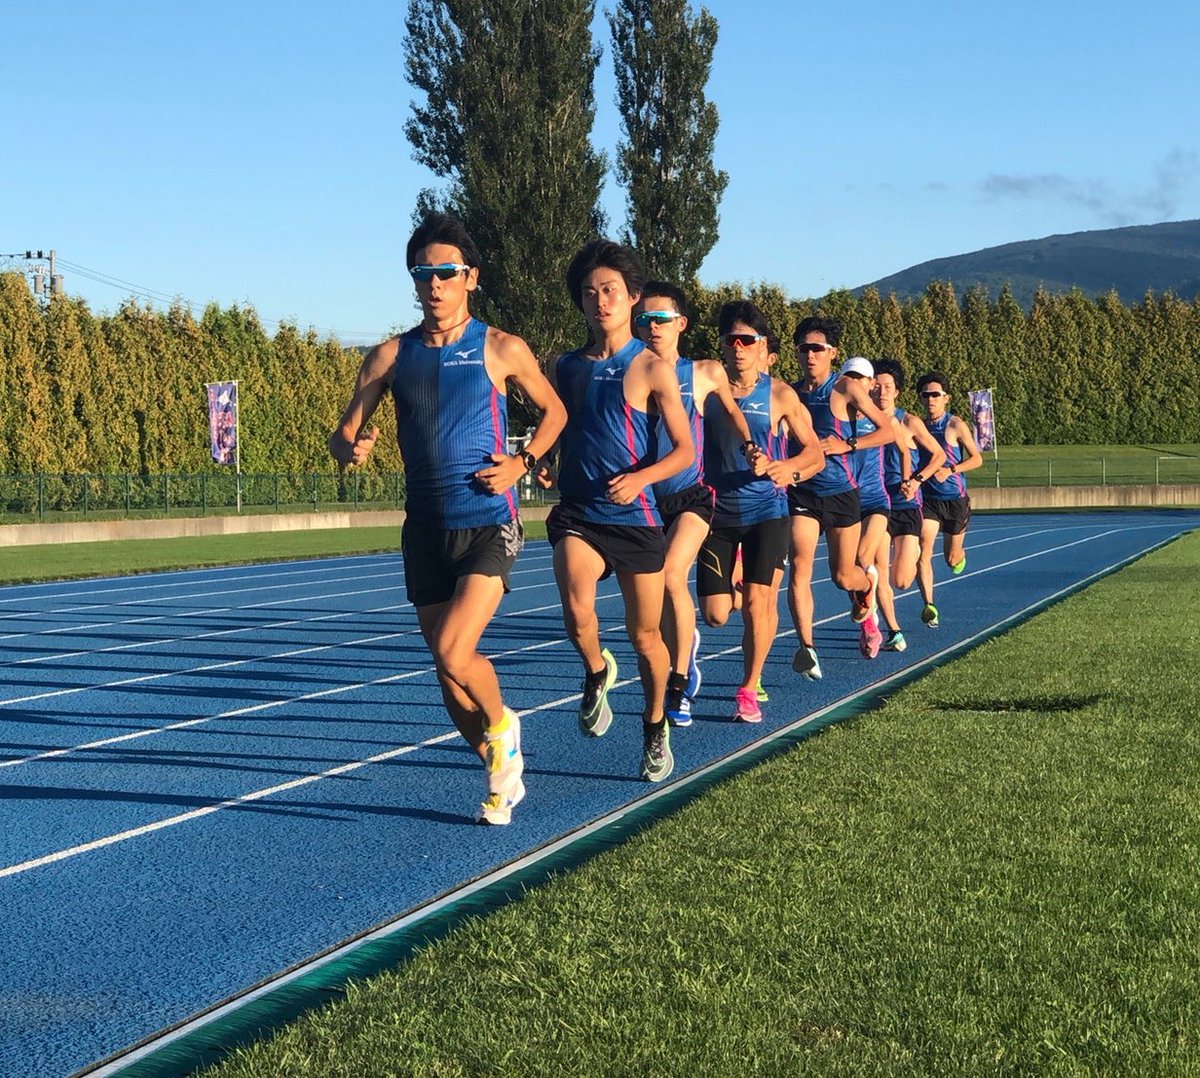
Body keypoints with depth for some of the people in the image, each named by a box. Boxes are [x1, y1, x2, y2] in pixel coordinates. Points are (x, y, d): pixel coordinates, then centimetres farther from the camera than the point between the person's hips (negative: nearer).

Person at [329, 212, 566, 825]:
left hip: (487, 524, -4)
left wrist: (523, 462, -4)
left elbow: (554, 411, 12)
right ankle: (502, 774, 27)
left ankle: (502, 724, 12)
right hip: (425, 527, 4)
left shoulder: (501, 350, -2)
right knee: (448, 666, 7)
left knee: (453, 655, -20)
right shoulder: (391, 356, 6)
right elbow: (344, 434, 7)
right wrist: (351, 447, -16)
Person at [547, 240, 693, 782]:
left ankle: (655, 726, 33)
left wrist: (641, 477, -22)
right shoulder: (567, 366, 7)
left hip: (635, 517, -2)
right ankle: (596, 672, 5)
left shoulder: (653, 369, -5)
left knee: (645, 636, 8)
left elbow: (685, 450, -5)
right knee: (576, 606, -26)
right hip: (577, 515, 2)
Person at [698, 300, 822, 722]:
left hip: (766, 510, -1)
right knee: (714, 615, 1)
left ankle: (749, 690, 7)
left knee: (757, 602, -11)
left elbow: (815, 453, 0)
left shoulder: (779, 395, -3)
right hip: (718, 512, 2)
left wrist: (791, 468, -20)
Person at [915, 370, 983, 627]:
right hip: (928, 499, 2)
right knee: (923, 550, -20)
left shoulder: (956, 426, -7)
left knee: (952, 560, 10)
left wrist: (951, 469, -22)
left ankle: (959, 552, 48)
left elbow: (977, 458, -8)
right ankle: (929, 606, -22)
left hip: (955, 498, -2)